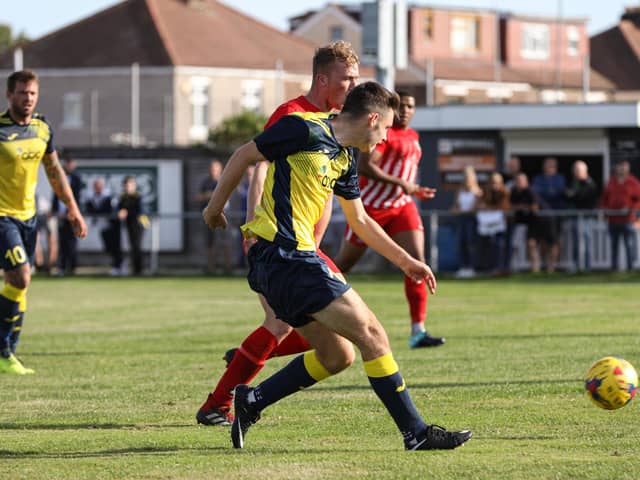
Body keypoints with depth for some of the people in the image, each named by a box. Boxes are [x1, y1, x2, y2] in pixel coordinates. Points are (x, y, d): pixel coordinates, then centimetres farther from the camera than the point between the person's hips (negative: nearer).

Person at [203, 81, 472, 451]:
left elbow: (360, 220, 28)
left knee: (337, 357, 12)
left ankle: (253, 400, 19)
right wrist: (216, 208, 5)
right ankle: (417, 433, -7)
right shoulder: (305, 130, -10)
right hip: (284, 256, -10)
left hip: (297, 259, 10)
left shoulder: (345, 160, 16)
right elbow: (243, 157, -3)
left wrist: (405, 261, 27)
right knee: (371, 334, -10)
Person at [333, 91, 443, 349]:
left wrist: (414, 190, 13)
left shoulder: (412, 136, 14)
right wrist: (401, 184, -25)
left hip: (402, 206, 6)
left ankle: (418, 331, -15)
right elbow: (364, 166, -23)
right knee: (345, 263, 5)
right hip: (371, 206, -6)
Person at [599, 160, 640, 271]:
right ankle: (614, 267, 13)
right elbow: (604, 197, 19)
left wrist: (630, 209, -16)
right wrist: (603, 208, 3)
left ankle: (630, 267, -1)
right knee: (614, 245, 8)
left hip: (627, 220, -4)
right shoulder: (611, 181, 12)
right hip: (612, 219, 4)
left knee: (628, 244, -6)